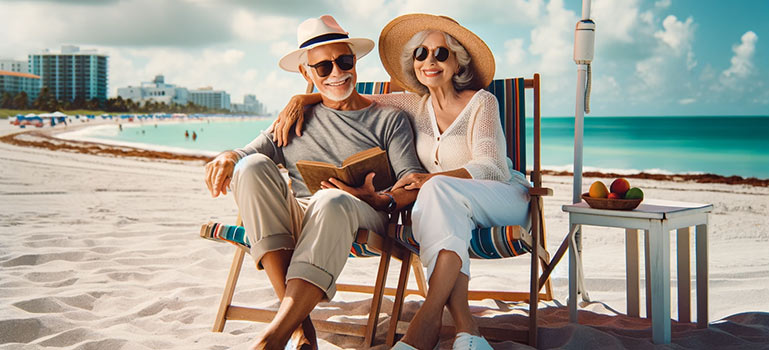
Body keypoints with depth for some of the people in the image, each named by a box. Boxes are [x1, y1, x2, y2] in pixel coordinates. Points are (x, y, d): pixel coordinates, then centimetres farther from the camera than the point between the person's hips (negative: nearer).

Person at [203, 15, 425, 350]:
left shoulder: (390, 118, 13)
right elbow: (252, 151, 13)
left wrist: (380, 199, -21)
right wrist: (229, 156, -12)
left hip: (360, 219, -3)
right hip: (295, 219, 3)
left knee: (333, 200, -38)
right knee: (253, 166, -26)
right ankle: (299, 319, -32)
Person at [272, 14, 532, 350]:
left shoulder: (481, 102, -7)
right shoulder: (416, 105, 7)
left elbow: (488, 166, -19)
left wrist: (431, 179, -35)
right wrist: (301, 99, -5)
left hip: (508, 197, -3)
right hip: (451, 207, 3)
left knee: (441, 190, -35)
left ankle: (427, 322, -42)